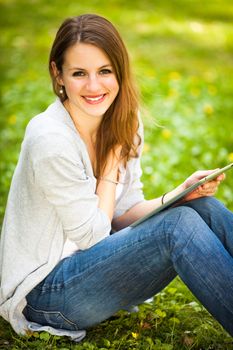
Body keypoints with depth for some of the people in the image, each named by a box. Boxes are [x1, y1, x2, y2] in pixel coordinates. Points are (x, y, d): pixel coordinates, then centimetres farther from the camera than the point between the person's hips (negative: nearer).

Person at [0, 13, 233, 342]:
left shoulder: (125, 124, 1)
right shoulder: (50, 139, -23)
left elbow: (124, 215, 2)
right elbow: (91, 235, -17)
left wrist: (179, 195, -14)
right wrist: (110, 166, -9)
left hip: (97, 261, 7)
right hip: (45, 292, -7)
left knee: (205, 207, -13)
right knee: (179, 226, -26)